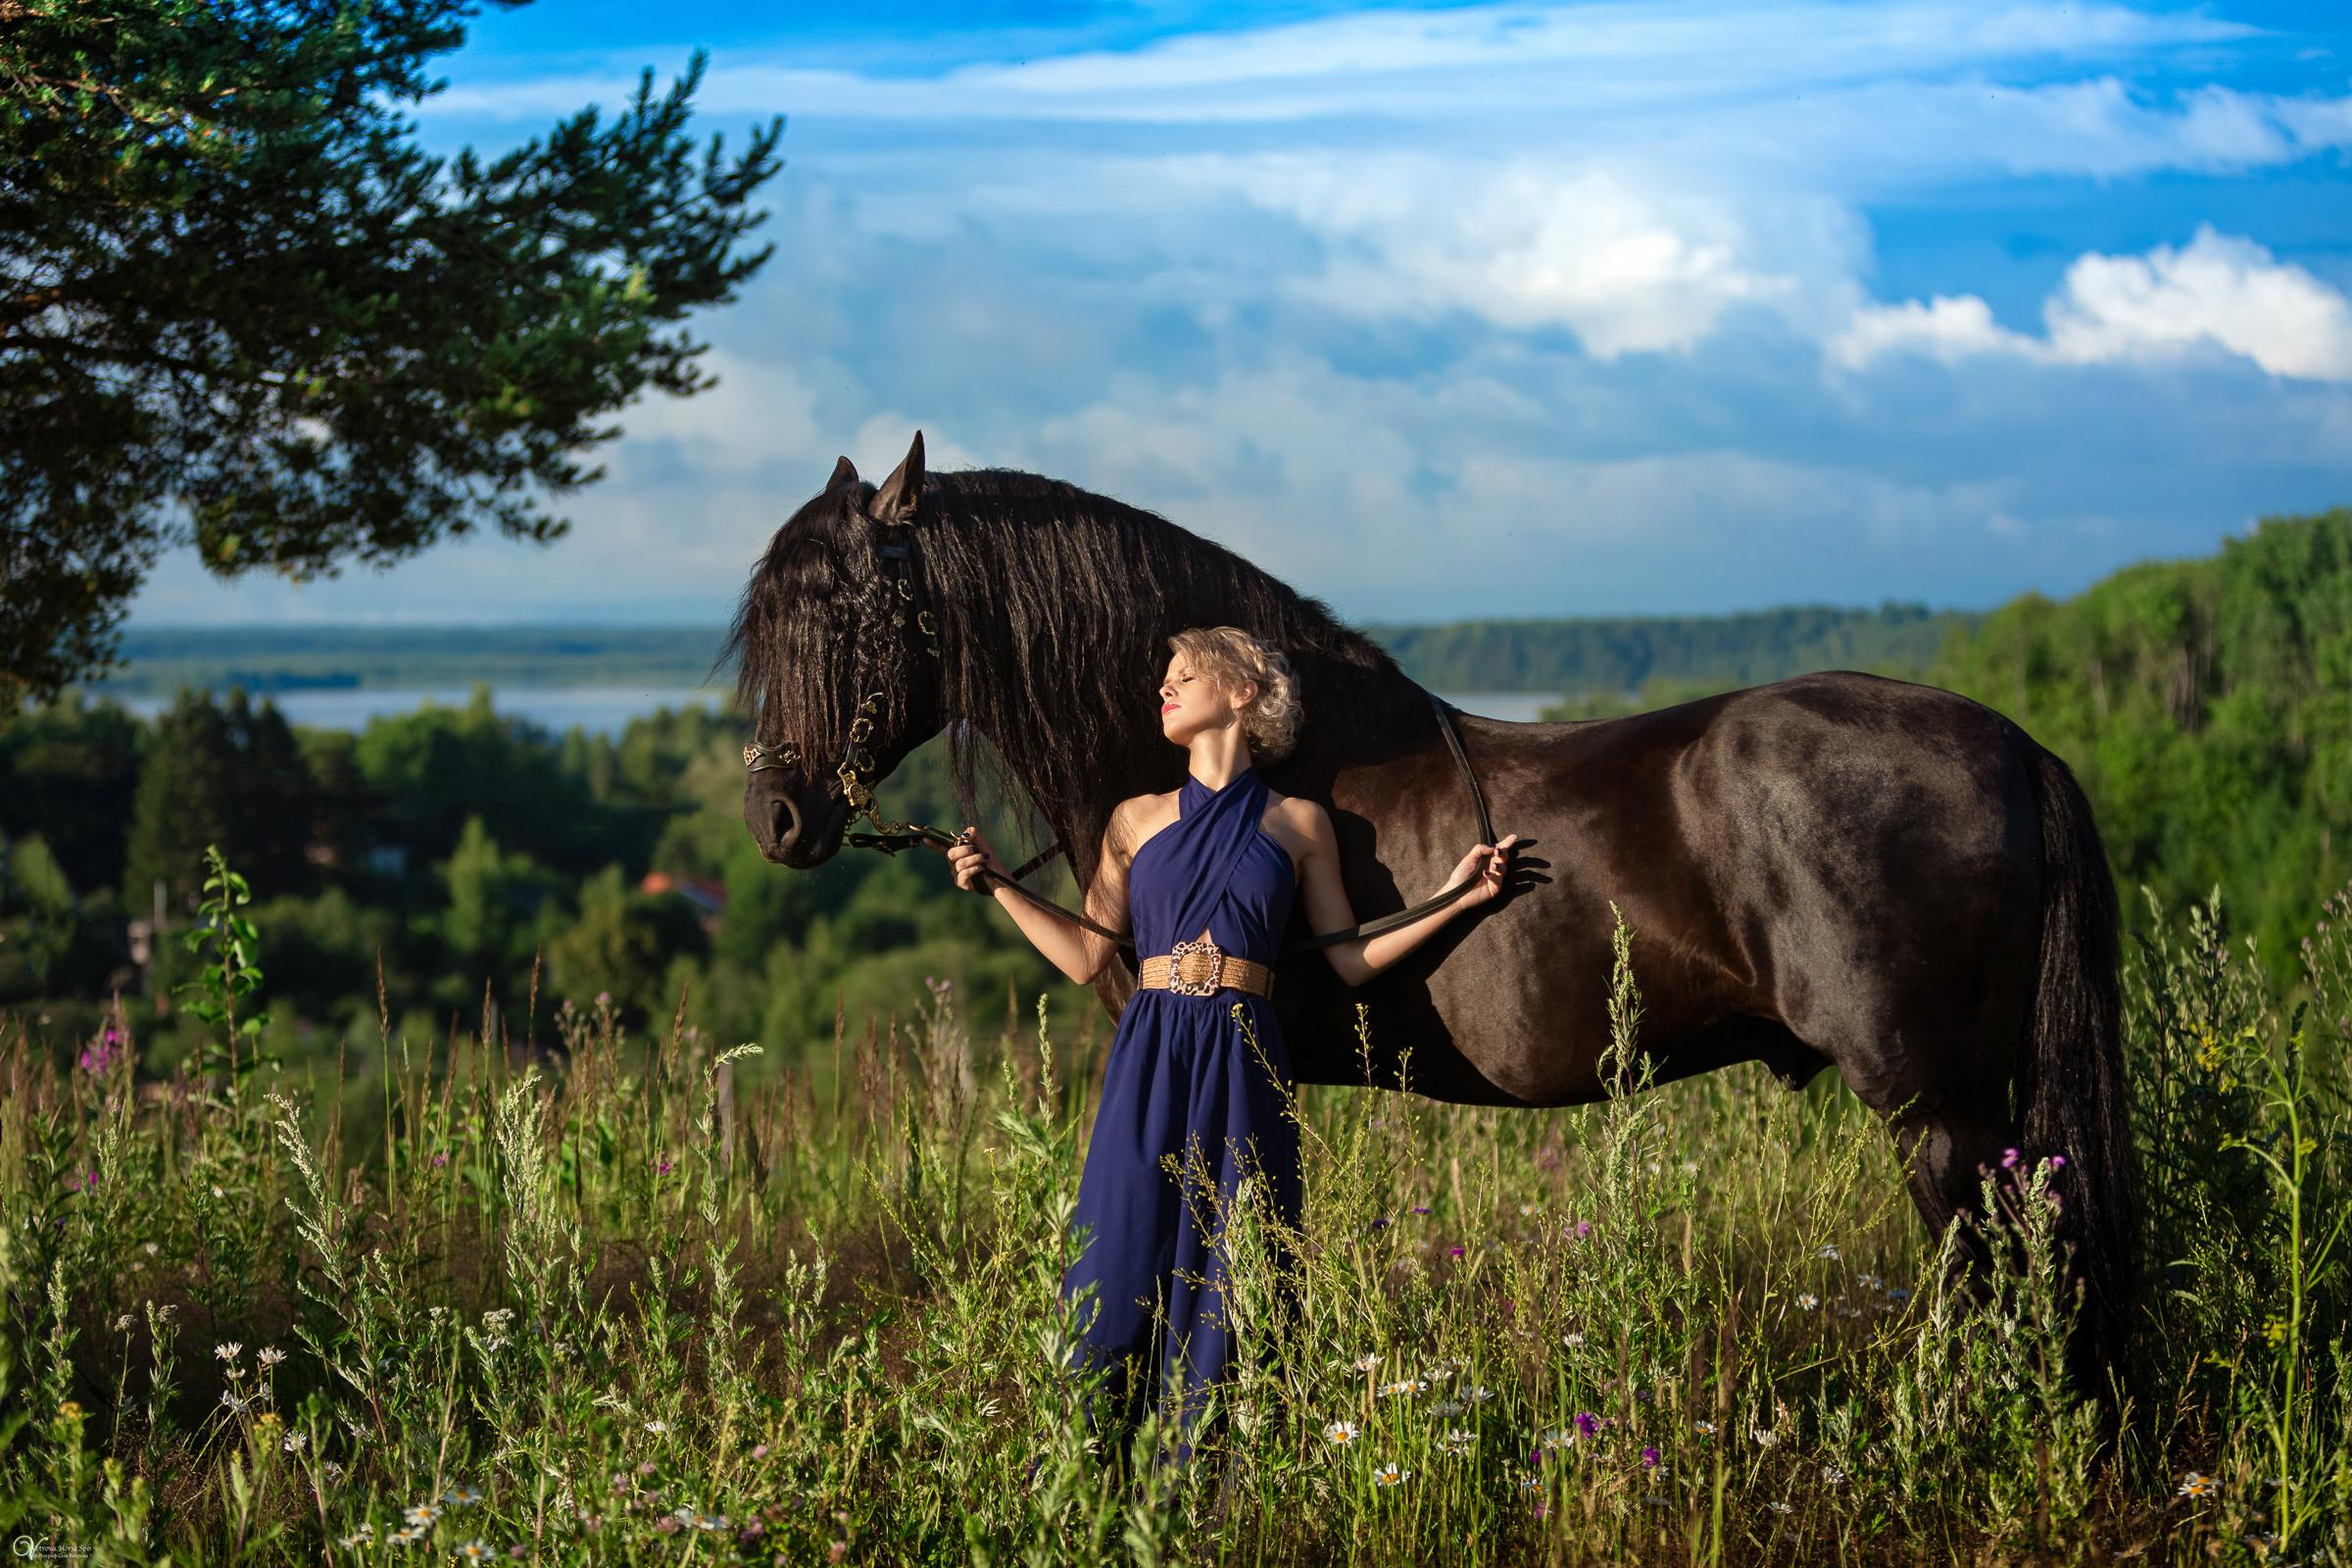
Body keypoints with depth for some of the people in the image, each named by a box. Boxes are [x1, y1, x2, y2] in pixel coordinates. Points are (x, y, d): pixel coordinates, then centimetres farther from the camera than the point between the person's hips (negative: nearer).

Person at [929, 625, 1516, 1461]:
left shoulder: (1297, 823, 10)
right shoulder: (1138, 820, 14)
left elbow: (1352, 958, 9)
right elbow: (1085, 956, 12)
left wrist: (1455, 898, 4)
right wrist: (996, 885, 8)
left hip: (1243, 1070, -1)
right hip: (1151, 1062, 1)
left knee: (1225, 1280, 0)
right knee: (1120, 1272, -2)